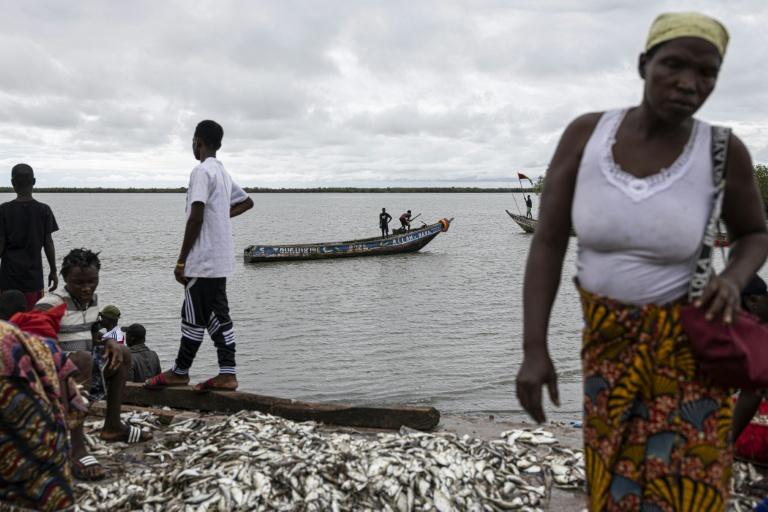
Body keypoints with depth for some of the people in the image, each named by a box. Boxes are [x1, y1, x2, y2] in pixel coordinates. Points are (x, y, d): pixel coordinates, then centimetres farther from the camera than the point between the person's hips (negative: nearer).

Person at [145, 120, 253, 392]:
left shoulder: (202, 171, -12)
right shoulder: (224, 173, 17)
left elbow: (196, 217, -19)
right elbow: (247, 202, 31)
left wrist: (181, 260, -15)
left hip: (203, 261, -9)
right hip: (220, 262, 9)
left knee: (194, 317, 0)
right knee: (218, 315, 8)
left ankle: (180, 372, 11)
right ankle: (227, 374, 8)